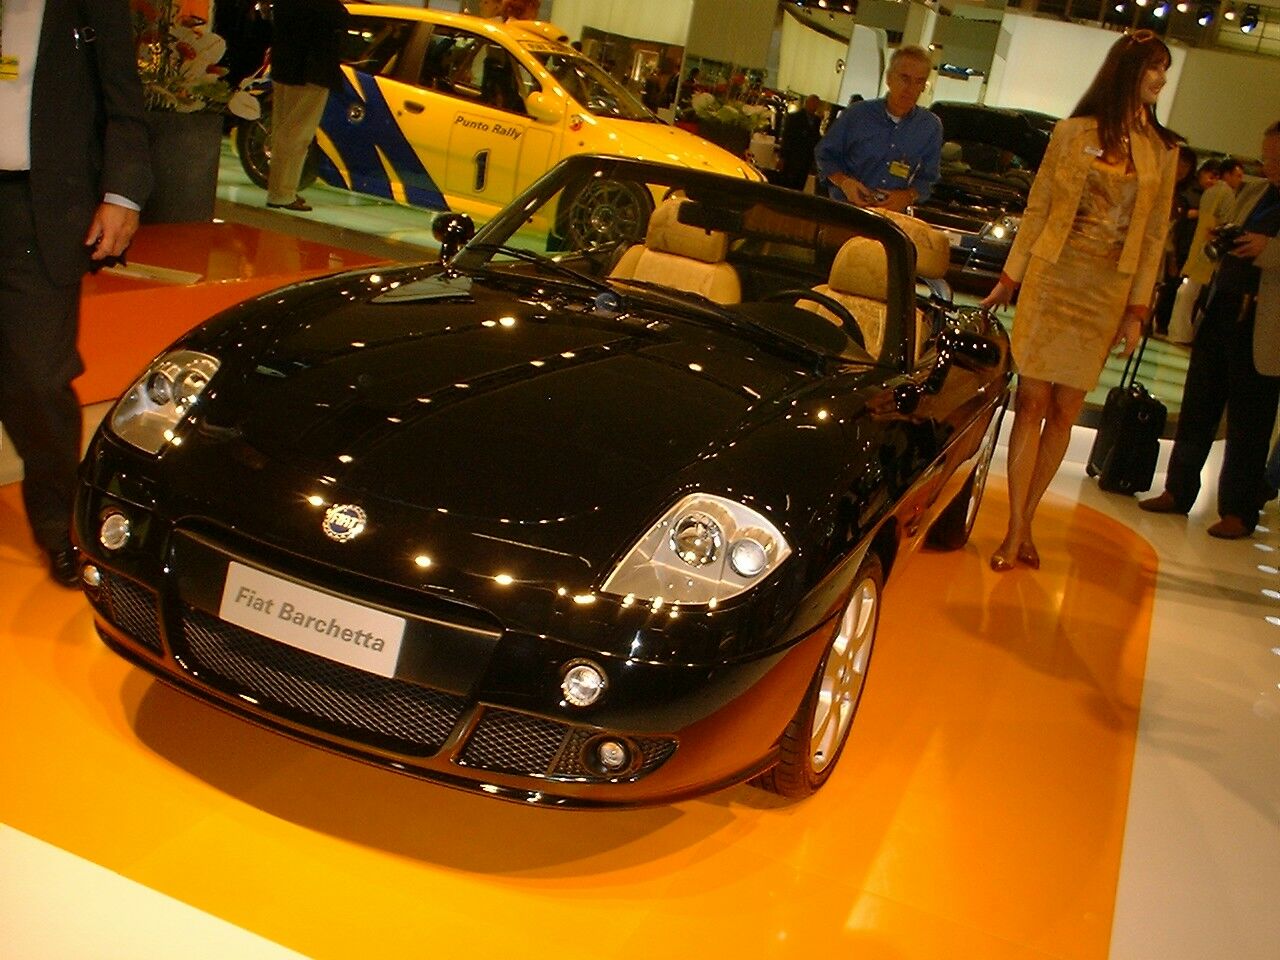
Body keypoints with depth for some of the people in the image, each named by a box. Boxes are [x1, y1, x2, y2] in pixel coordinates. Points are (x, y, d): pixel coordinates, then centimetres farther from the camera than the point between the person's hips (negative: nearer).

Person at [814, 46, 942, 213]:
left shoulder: (931, 127, 6)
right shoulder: (857, 113, 0)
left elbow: (927, 178, 11)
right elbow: (825, 155, 9)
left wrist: (907, 196, -10)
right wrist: (843, 181, -11)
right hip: (844, 210, -2)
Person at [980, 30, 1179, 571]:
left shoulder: (1163, 151, 8)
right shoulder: (1074, 132, 3)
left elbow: (1154, 234, 8)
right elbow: (1037, 208, 6)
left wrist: (1137, 309, 4)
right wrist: (1009, 278, 4)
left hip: (1107, 293, 2)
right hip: (1052, 279, -2)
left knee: (1064, 412, 4)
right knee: (1032, 404, -3)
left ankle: (1025, 521, 15)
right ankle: (1016, 530, 1)